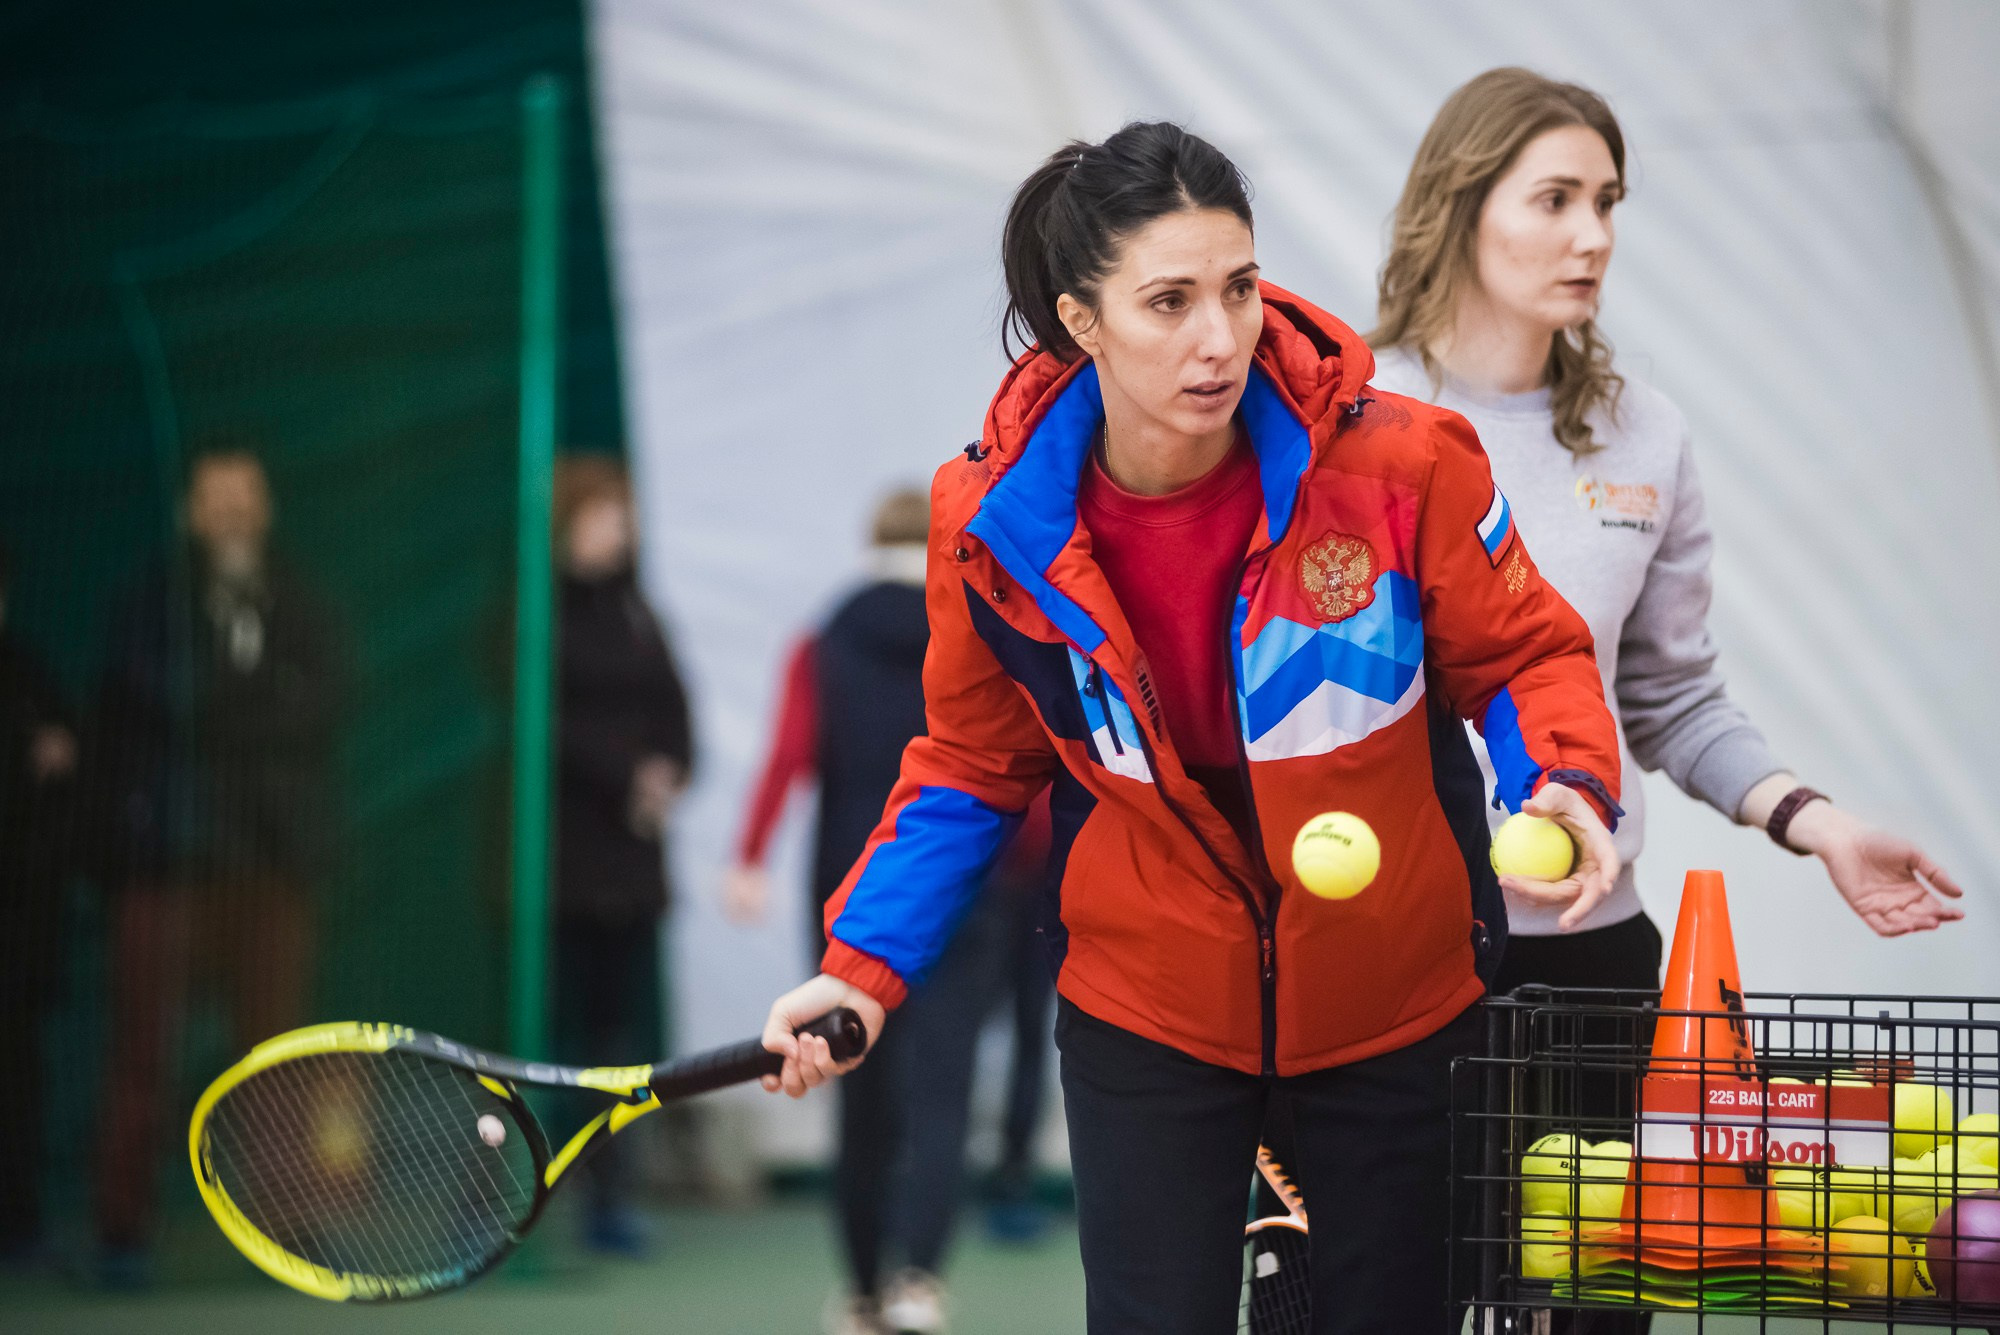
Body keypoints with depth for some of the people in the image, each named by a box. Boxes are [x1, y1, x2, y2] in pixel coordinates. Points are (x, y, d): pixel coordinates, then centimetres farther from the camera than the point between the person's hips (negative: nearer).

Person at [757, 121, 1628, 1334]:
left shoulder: (1399, 463, -19)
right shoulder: (993, 520, -13)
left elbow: (1528, 656, -4)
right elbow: (974, 766, 3)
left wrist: (1567, 787, -25)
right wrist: (866, 965, -7)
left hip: (1396, 997, 0)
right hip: (1148, 1006, 0)